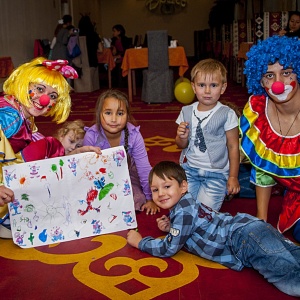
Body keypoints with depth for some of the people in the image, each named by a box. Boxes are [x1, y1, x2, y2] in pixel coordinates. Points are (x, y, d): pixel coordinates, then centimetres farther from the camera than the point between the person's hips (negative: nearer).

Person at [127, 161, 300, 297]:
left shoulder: (183, 211, -12)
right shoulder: (184, 204, 16)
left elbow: (169, 248, -7)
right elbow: (189, 228, 35)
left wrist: (139, 241, 6)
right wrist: (171, 228, 18)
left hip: (245, 238, -10)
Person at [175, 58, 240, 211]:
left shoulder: (227, 114, -10)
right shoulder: (187, 112, 1)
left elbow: (233, 147, -4)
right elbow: (181, 145, 10)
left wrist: (233, 177, -4)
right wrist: (182, 138, -14)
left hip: (216, 173, -3)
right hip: (190, 168, 3)